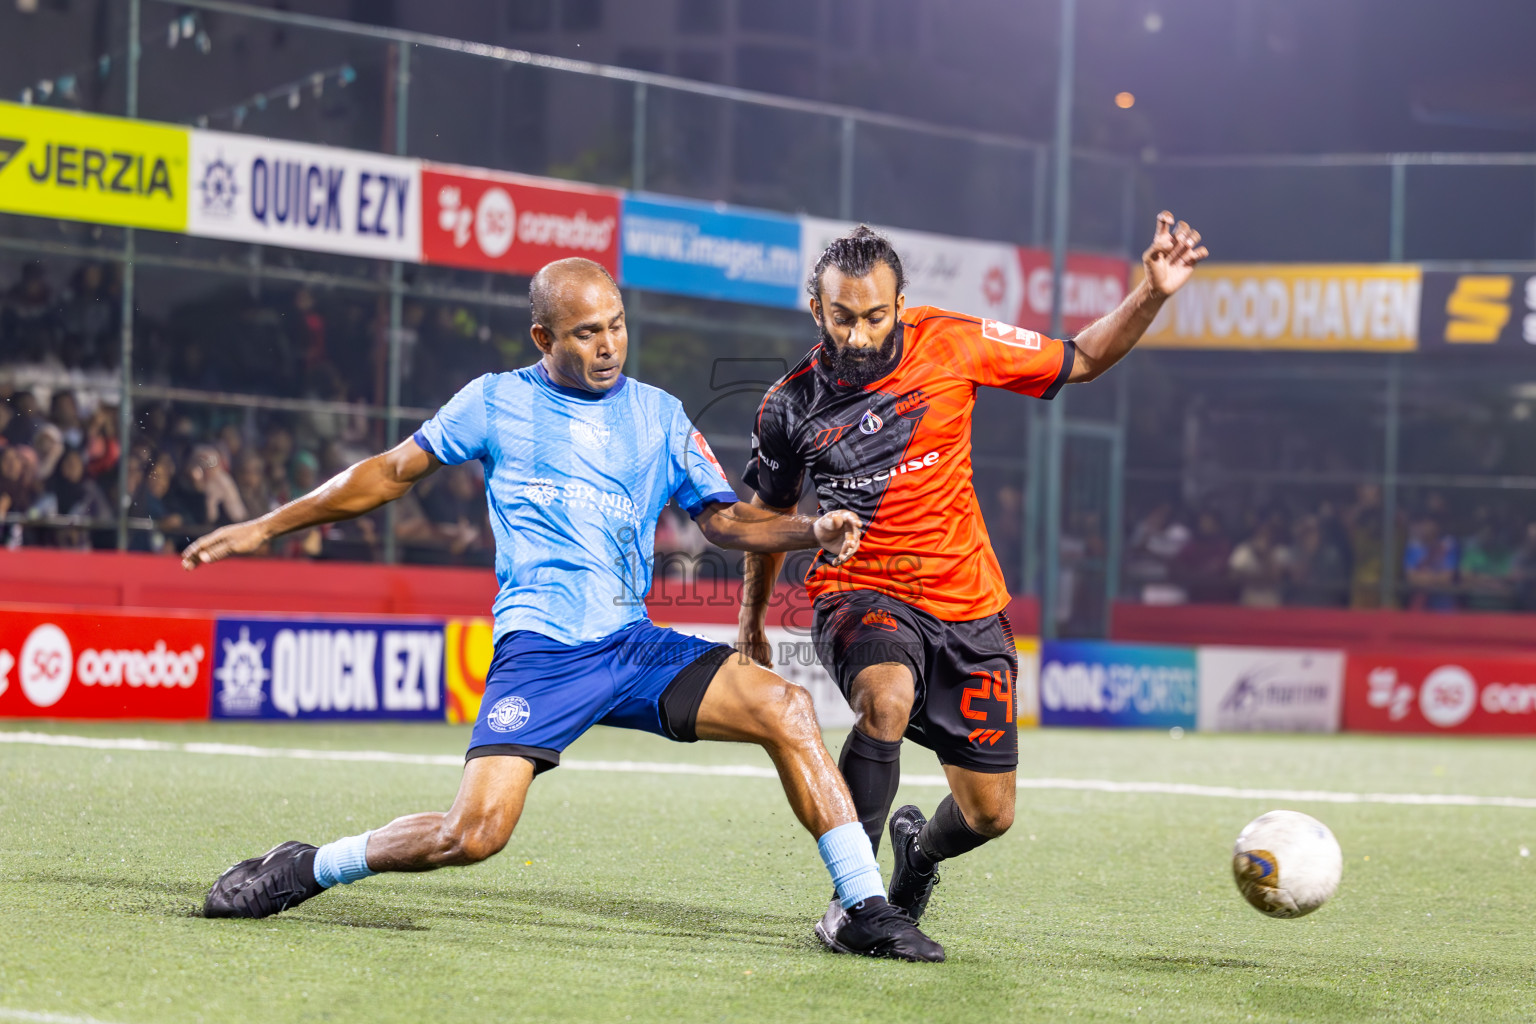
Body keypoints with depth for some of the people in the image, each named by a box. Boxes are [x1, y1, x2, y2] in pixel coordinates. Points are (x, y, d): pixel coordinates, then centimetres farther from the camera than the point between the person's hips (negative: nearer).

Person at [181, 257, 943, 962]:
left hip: (634, 645, 3)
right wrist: (265, 528, 17)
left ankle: (865, 912, -11)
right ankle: (306, 869, 5)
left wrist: (814, 531, -4)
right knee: (472, 834, -20)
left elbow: (724, 519, 15)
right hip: (537, 651, -3)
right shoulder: (496, 402, 7)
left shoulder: (658, 415, 13)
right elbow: (393, 471, 16)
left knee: (786, 708, -18)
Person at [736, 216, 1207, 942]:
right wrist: (752, 620, 24)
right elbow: (770, 514, 15)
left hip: (967, 605, 2)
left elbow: (1083, 360, 4)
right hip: (859, 594, -2)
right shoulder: (790, 405, -4)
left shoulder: (951, 345, -6)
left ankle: (918, 849, 41)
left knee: (989, 815, 4)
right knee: (886, 698, -37)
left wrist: (1152, 295, -10)